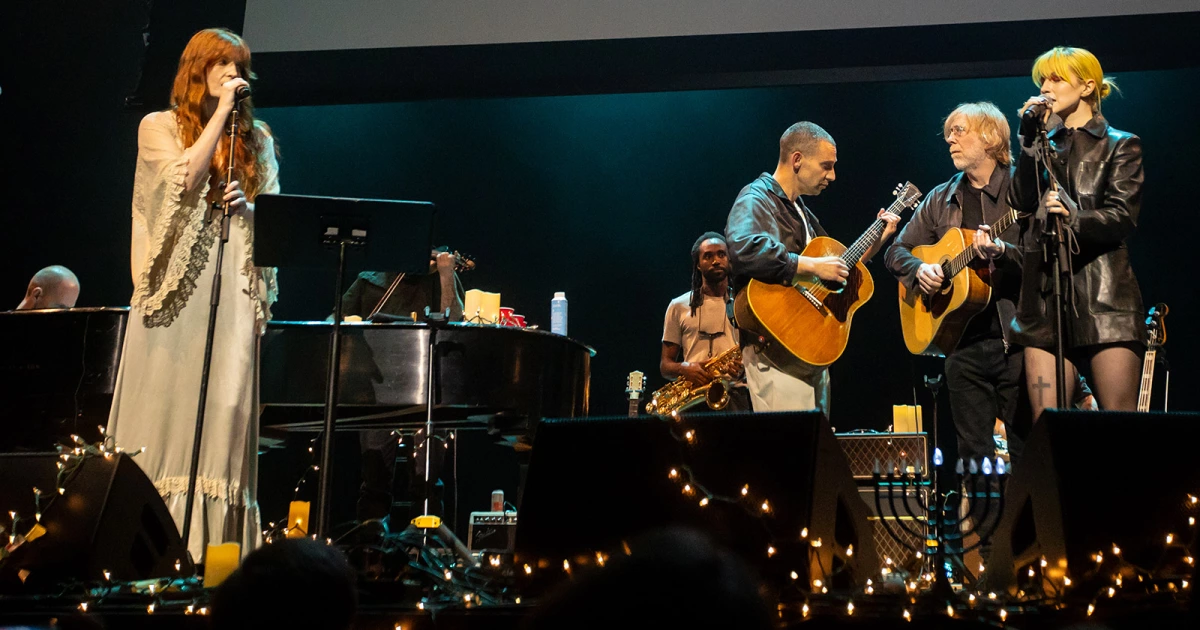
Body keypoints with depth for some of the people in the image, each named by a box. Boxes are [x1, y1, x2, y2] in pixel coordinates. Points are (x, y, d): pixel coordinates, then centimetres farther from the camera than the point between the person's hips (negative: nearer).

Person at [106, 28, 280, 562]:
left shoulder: (255, 138, 16)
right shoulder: (160, 127, 6)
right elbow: (185, 179, -11)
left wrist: (248, 205, -5)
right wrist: (220, 113, -8)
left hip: (232, 288, 3)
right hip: (174, 287, -2)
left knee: (224, 406, -3)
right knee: (163, 403, -5)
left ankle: (211, 546, -2)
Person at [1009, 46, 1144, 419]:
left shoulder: (1120, 145, 8)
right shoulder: (1044, 145, 20)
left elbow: (1123, 216, -6)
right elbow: (1021, 202, 3)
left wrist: (1074, 217, -24)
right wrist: (1031, 137, -1)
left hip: (1104, 295, -4)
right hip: (1045, 294, 4)